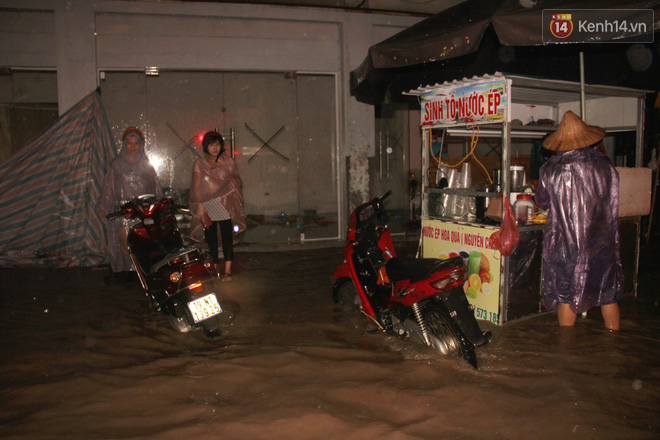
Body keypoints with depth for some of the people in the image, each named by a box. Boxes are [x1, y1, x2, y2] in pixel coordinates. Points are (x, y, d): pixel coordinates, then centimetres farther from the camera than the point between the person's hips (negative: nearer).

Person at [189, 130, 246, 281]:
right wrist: (199, 205, -4)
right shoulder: (200, 164, 6)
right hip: (207, 206, 1)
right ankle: (215, 267, 17)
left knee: (227, 236, -8)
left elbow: (237, 181, 11)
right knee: (211, 237, 5)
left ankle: (228, 270, -9)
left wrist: (232, 181, -9)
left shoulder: (229, 162, 7)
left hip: (225, 205, -1)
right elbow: (197, 186, 3)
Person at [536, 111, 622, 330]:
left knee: (566, 295, 7)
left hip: (565, 242, -2)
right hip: (602, 240, 2)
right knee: (608, 294, 14)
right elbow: (613, 201, 8)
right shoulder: (605, 164, -3)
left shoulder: (551, 169, -9)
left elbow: (542, 201, 4)